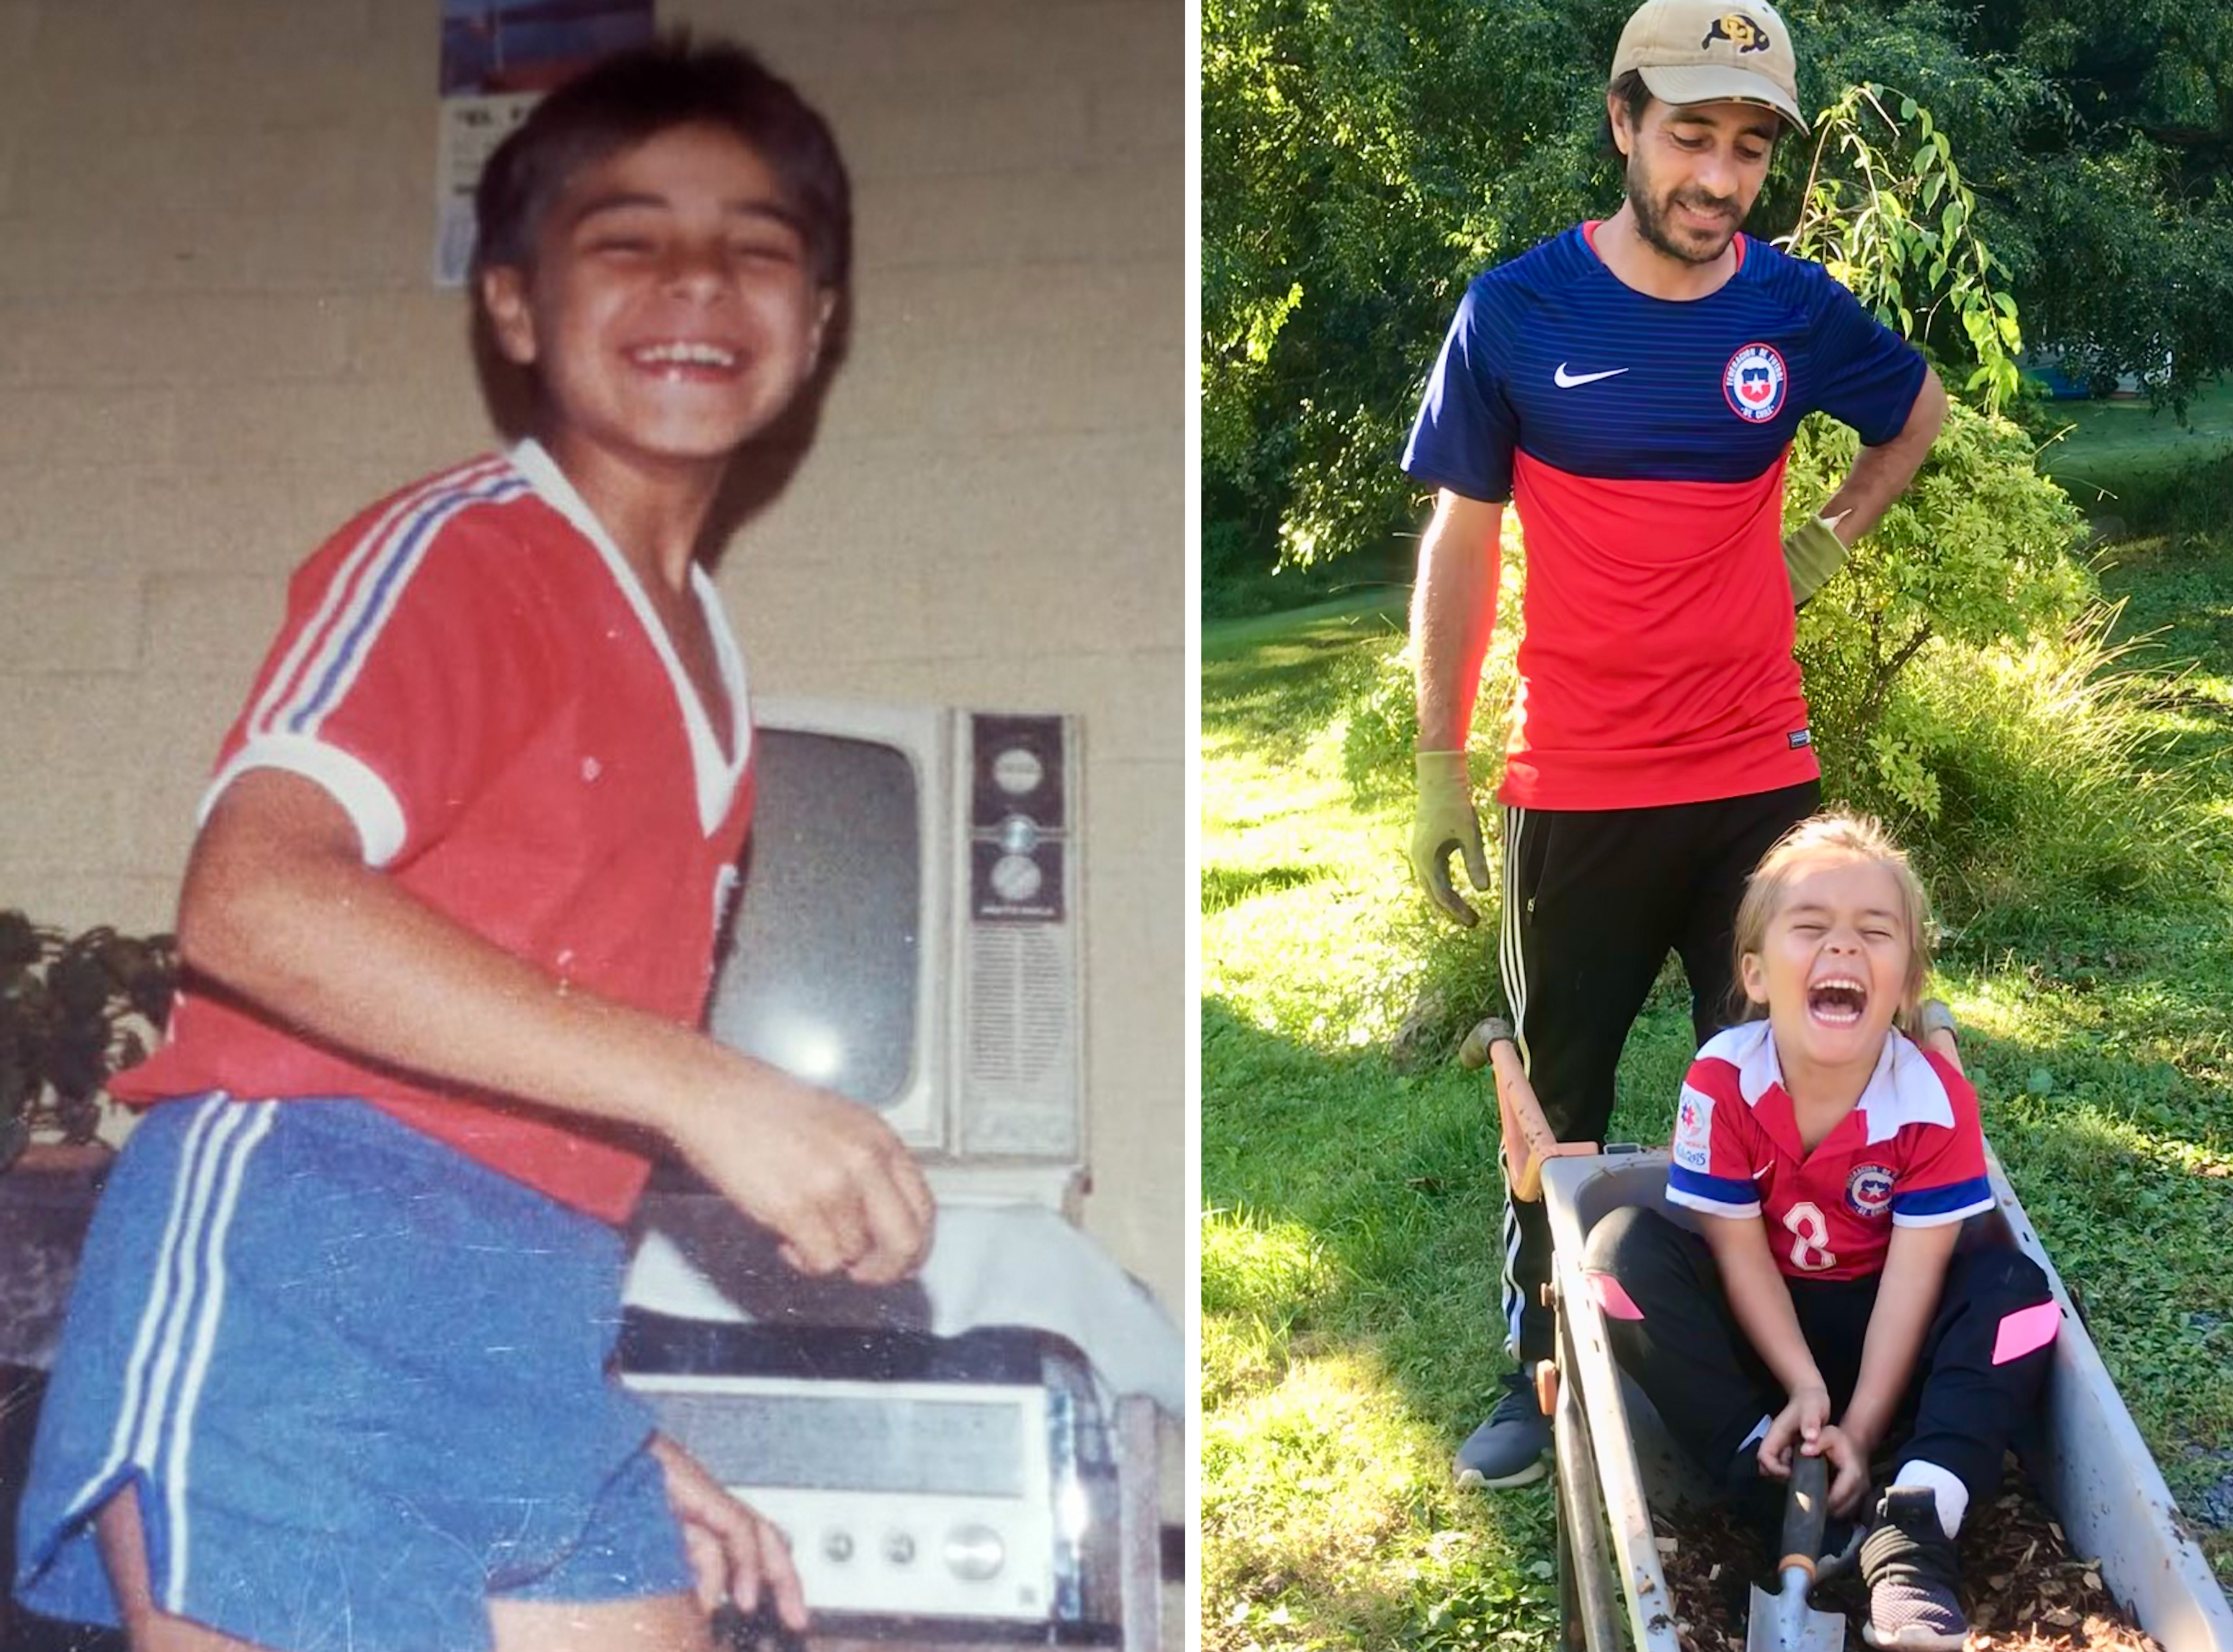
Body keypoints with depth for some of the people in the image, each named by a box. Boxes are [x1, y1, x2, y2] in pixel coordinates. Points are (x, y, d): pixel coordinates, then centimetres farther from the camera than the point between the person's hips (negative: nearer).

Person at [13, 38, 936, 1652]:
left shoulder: (706, 665, 16)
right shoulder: (459, 550, -5)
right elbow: (251, 903, -21)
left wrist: (609, 1424, 15)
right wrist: (699, 1085, -27)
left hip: (524, 1345, 8)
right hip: (293, 1282, -7)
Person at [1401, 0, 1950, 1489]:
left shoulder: (1796, 309, -1)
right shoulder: (1518, 311, -7)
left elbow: (1922, 412, 20)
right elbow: (1463, 545, -1)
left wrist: (1825, 544, 6)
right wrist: (1442, 769, -2)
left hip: (1763, 779, 2)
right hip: (1577, 793, -1)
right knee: (1559, 1098, 10)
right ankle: (1545, 1379, 27)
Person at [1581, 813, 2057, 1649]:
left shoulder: (1937, 1101, -21)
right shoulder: (1721, 1080, -22)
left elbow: (1912, 1273, -20)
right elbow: (1740, 1252, -16)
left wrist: (1863, 1425, -24)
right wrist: (1804, 1386, -24)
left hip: (1878, 1323, 0)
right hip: (1758, 1322, 0)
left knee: (2014, 1287, -26)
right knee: (1626, 1247, -26)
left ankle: (1912, 1532, -35)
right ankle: (1769, 1485, -26)